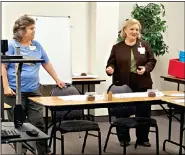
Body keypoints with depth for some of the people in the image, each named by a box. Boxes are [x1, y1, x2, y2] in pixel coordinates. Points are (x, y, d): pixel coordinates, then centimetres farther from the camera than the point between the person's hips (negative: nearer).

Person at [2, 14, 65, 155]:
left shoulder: (37, 45, 10)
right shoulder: (11, 45, -5)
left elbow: (47, 63, 18)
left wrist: (57, 80, 19)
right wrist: (6, 87, -16)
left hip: (33, 91, 4)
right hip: (15, 92, -4)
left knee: (38, 122, 3)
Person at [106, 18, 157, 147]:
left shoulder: (145, 45, 5)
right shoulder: (117, 47, 3)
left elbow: (152, 61, 5)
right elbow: (112, 63, 4)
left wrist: (146, 68, -14)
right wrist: (110, 69, -18)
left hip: (142, 85, 1)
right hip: (123, 85, -1)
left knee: (143, 112, 5)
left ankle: (143, 139, 20)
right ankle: (124, 138, 22)